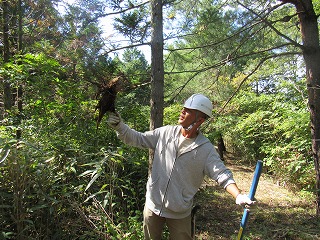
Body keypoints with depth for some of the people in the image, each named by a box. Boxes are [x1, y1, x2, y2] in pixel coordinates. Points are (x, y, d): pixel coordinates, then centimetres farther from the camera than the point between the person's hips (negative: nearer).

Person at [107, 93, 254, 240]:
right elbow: (137, 139, -2)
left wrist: (238, 196, -28)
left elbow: (222, 174, -14)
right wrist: (119, 126, -16)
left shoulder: (206, 149, -12)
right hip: (153, 205, 3)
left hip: (180, 213, -2)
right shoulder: (166, 133, -6)